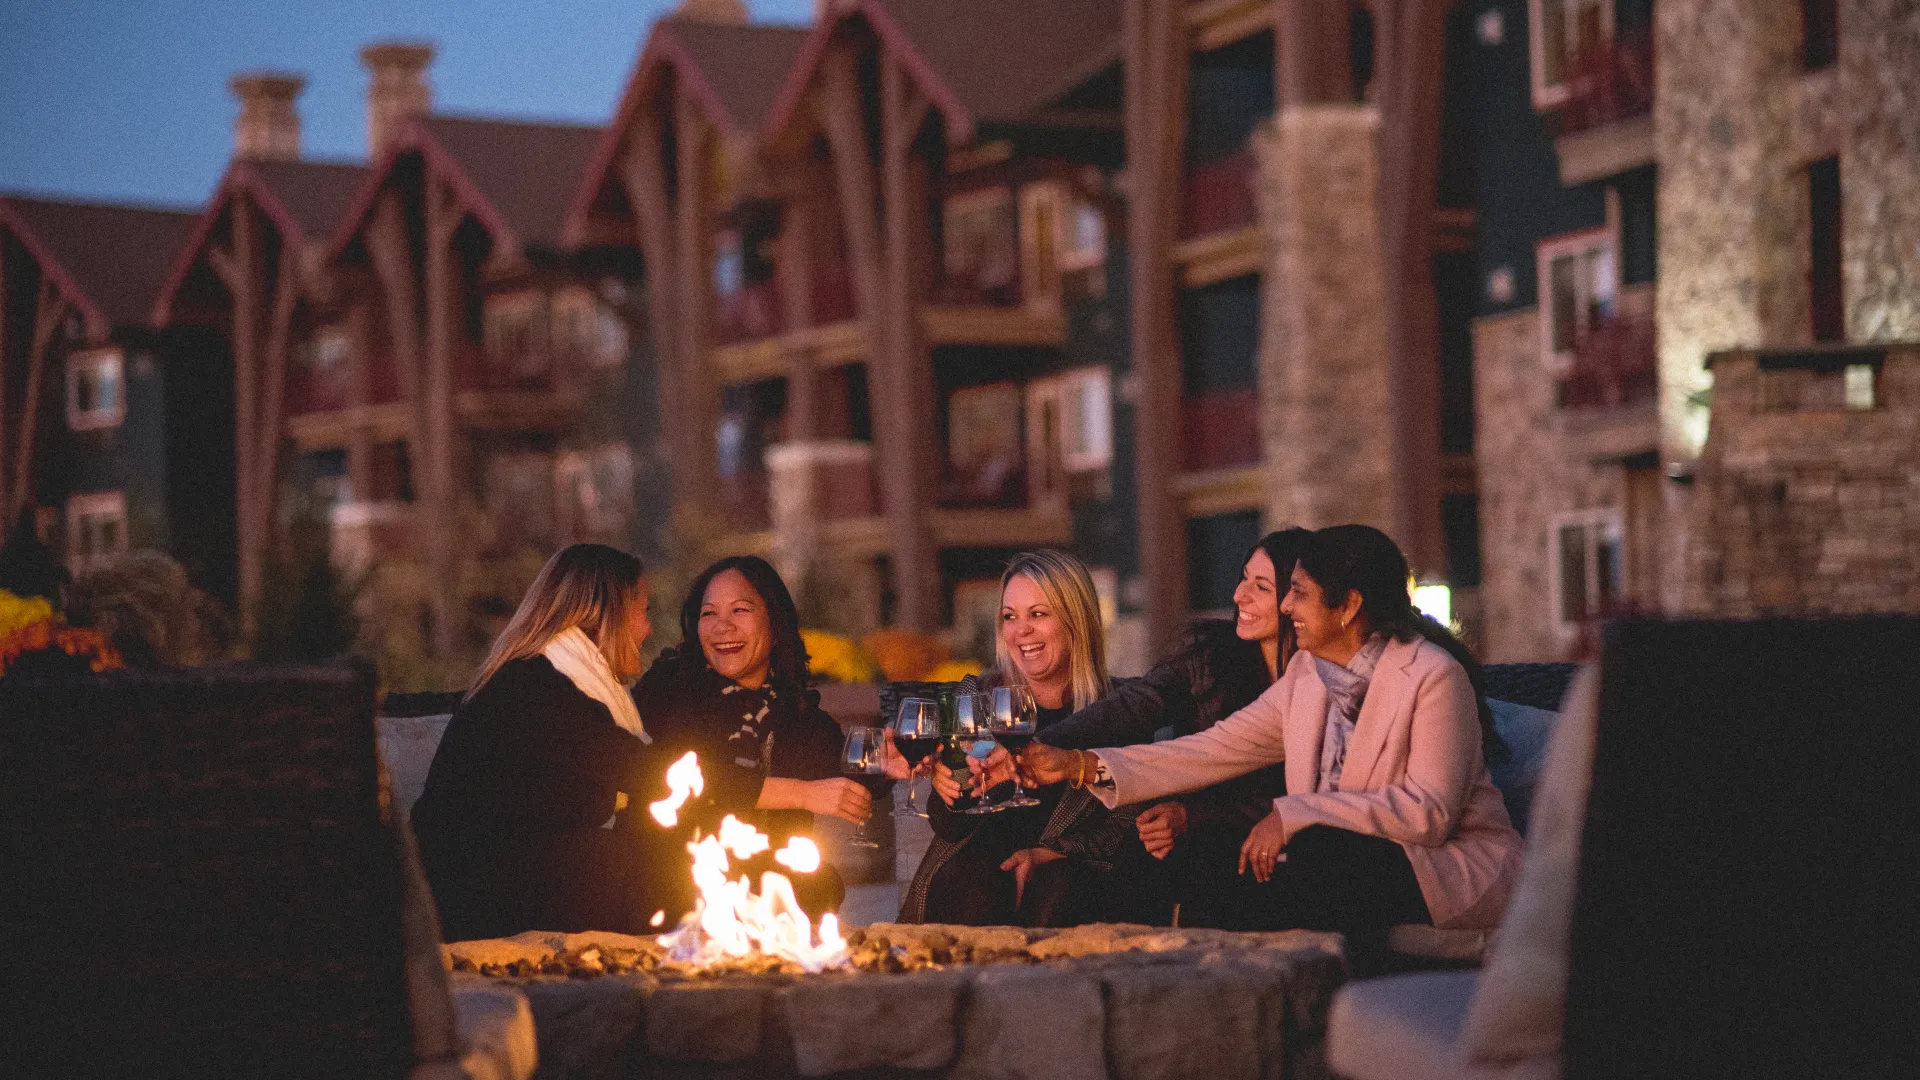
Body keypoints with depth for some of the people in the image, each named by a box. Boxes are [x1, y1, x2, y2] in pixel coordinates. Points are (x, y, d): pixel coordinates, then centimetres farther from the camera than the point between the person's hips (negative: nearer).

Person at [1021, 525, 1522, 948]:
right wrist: (1081, 766, -5)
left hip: (1459, 866, -6)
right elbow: (1215, 751, 3)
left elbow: (1429, 810, -23)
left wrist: (1295, 814, -26)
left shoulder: (1432, 676, -15)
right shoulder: (1308, 673, 7)